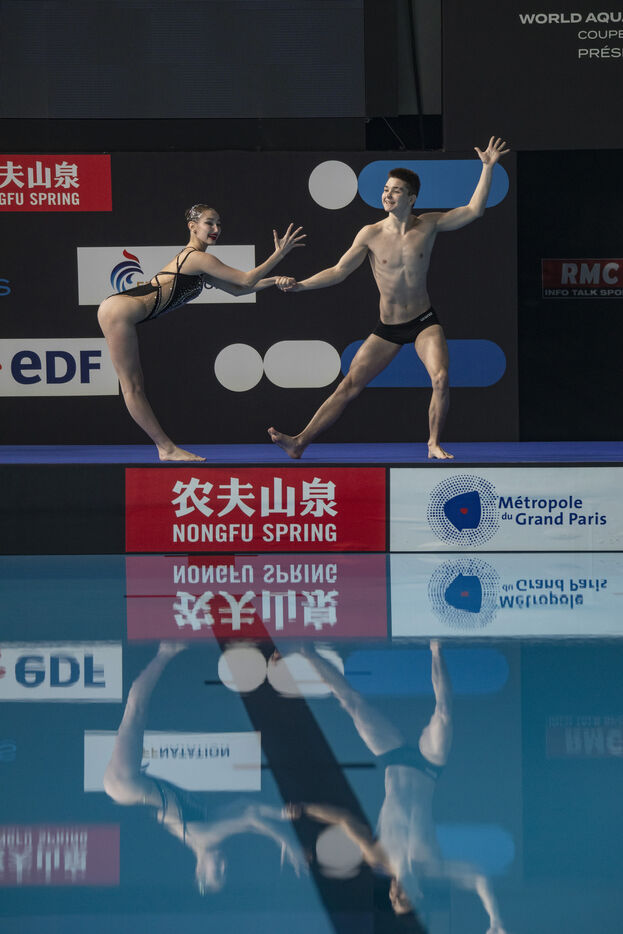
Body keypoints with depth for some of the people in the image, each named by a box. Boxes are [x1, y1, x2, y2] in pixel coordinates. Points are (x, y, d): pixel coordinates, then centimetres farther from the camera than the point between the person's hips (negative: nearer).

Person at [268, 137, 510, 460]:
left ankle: (434, 444, -2)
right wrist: (300, 285, -15)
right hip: (387, 328, 0)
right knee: (348, 387, -4)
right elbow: (339, 271, -4)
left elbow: (473, 210, -1)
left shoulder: (428, 225, -5)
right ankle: (299, 443, -3)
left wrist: (487, 168, -7)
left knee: (441, 379, -22)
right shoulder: (371, 234, -8)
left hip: (424, 323, 0)